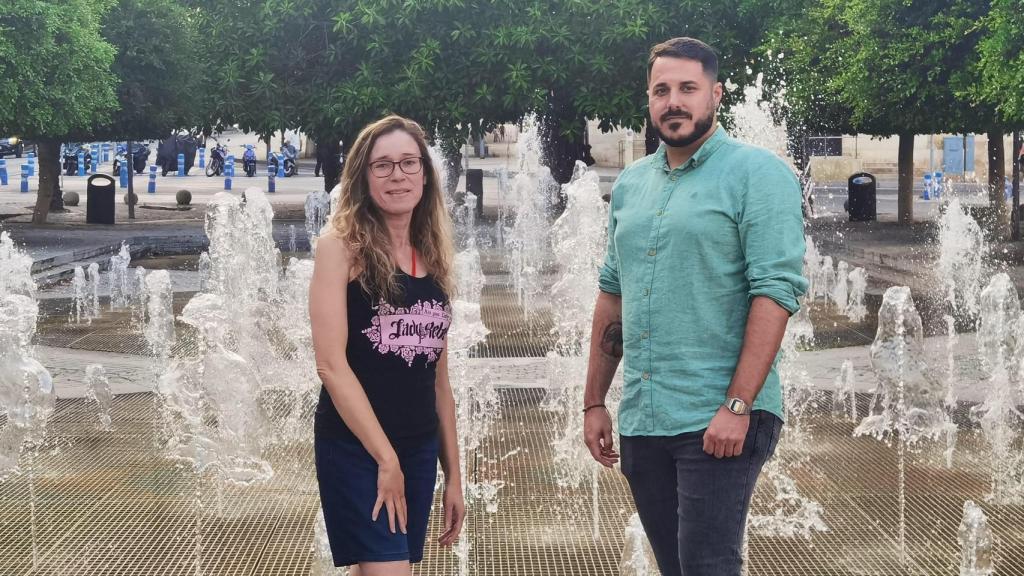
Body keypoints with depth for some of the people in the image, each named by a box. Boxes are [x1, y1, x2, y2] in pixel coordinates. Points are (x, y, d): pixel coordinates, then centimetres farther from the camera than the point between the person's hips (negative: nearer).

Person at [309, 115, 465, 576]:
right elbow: (330, 363, -14)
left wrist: (453, 474, 15)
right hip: (355, 449, -6)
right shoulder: (341, 246, -6)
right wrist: (385, 457, -15)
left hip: (419, 451, 6)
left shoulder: (433, 259, 11)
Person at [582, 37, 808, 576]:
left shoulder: (756, 173, -6)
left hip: (719, 421, -6)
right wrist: (594, 402, 14)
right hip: (640, 423, 6)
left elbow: (776, 290, -14)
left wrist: (737, 406, -21)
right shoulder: (630, 184, 14)